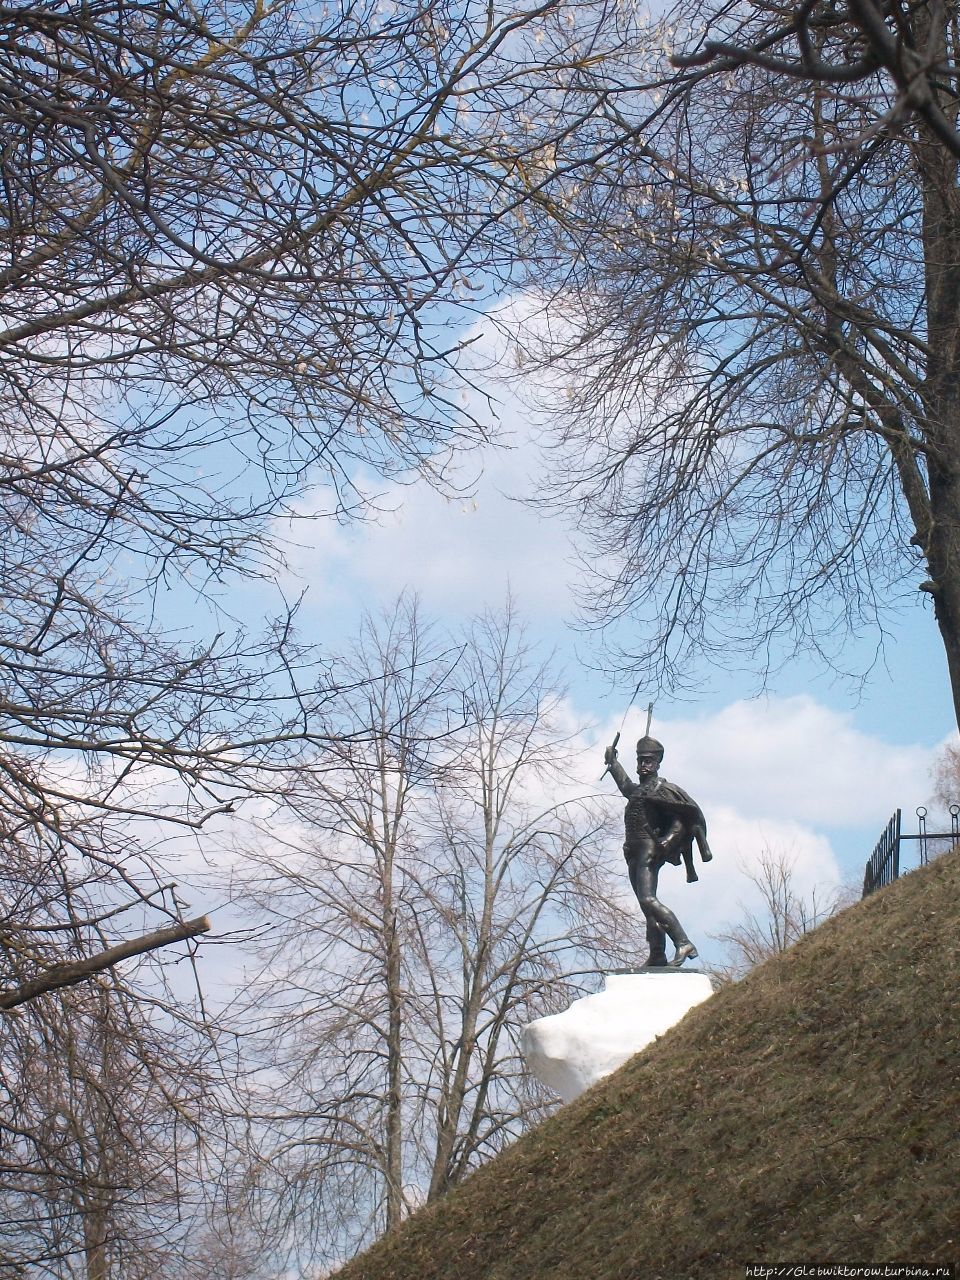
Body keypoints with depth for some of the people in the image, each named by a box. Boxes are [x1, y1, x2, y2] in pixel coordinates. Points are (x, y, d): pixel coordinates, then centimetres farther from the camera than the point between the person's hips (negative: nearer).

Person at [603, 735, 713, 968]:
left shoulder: (662, 789, -3)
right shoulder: (638, 790, 24)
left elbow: (683, 819, -12)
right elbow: (625, 784, 49)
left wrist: (668, 840, -25)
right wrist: (612, 762, 57)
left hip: (648, 851, -9)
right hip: (635, 854, 9)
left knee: (648, 900, -23)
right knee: (647, 906, 5)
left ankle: (683, 944, -28)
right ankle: (657, 957, 5)